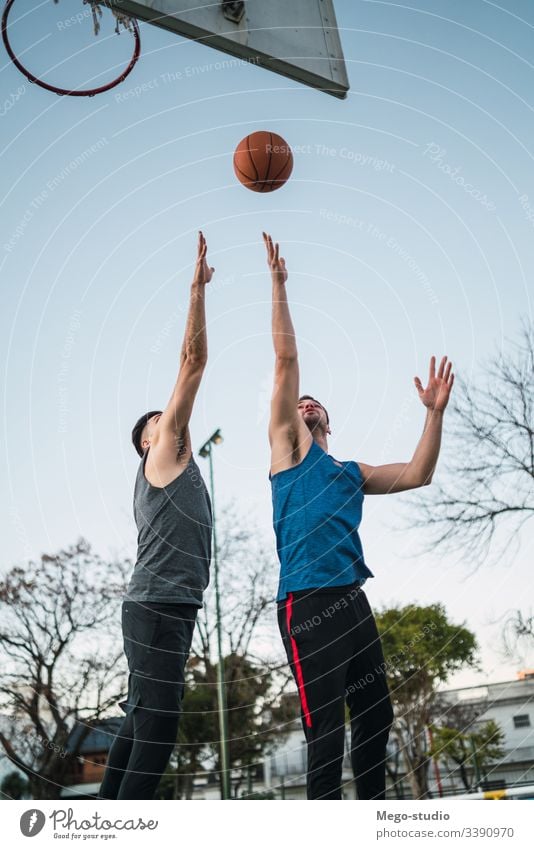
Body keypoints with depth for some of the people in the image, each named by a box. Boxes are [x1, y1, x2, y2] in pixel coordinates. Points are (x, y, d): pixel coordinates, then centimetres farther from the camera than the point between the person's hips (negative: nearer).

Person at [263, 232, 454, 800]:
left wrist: (434, 412, 12)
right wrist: (278, 284, 3)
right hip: (307, 602, -6)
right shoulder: (287, 448, 9)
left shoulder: (352, 472, 24)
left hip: (353, 600, 7)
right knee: (325, 727, -8)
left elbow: (418, 475, 18)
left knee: (375, 715, 8)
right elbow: (286, 360, 4)